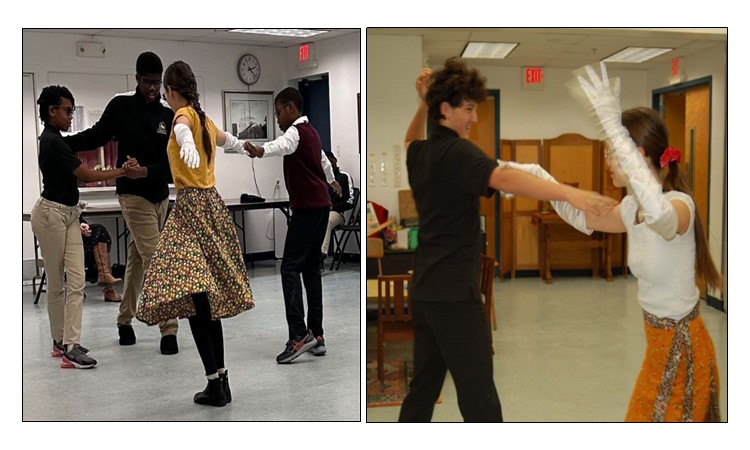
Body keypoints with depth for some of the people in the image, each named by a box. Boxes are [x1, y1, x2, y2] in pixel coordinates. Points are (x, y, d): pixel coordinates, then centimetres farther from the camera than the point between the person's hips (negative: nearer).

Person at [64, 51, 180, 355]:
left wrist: (148, 171, -23)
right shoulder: (121, 106, -4)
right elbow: (97, 136, -4)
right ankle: (168, 328, -8)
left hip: (160, 195, 5)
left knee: (137, 259, 14)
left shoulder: (168, 116, 2)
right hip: (134, 195, -5)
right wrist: (62, 141, -16)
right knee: (156, 260, -11)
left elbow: (172, 160, -6)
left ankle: (125, 320, 27)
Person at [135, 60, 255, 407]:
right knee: (209, 293, 9)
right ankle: (220, 378, 13)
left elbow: (183, 129, -33)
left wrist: (186, 145, -56)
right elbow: (225, 139, 41)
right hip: (210, 202, 9)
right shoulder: (205, 118, 17)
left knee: (190, 289, -16)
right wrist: (239, 144, 64)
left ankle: (214, 381, -21)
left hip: (192, 205, -9)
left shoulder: (184, 114, -6)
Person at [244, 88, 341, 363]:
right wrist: (331, 180, 61)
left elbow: (282, 145, -35)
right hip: (320, 205, 10)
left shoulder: (296, 131, -10)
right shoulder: (311, 131, 19)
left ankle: (299, 334, -20)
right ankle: (316, 335, 8)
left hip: (307, 207, -10)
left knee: (290, 268, -14)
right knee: (311, 269, 9)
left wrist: (260, 151, -57)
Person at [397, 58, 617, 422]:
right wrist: (569, 193, -45)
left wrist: (423, 103, 25)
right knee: (479, 396, -9)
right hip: (454, 292, -9)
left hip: (423, 289, 9)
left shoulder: (419, 153, 11)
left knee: (423, 385, 18)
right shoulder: (456, 152, -14)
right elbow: (503, 179, -34)